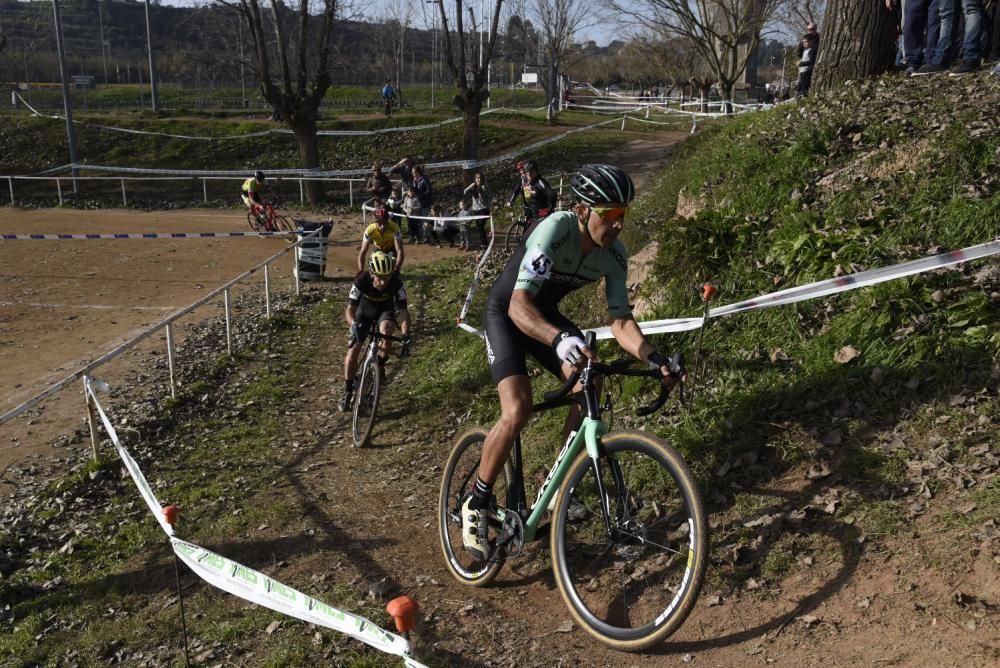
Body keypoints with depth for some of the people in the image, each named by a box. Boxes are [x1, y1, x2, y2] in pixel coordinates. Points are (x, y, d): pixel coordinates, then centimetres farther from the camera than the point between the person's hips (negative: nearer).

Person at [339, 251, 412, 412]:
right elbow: (350, 310, -35)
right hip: (365, 309, 1)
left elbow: (403, 311, -32)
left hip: (386, 310, 0)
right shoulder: (362, 281, -33)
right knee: (353, 349, -8)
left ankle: (381, 365, -11)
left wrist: (405, 334, -49)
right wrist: (354, 325, -56)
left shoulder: (396, 284, -32)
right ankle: (348, 392, 8)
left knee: (386, 327, -35)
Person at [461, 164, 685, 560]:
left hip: (546, 315, 6)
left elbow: (620, 320, -14)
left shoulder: (614, 255, -15)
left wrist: (653, 357, -33)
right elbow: (519, 305, -43)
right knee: (517, 411, -24)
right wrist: (560, 339, -62)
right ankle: (476, 504, -3)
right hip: (506, 313, -6)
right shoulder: (555, 230, -34)